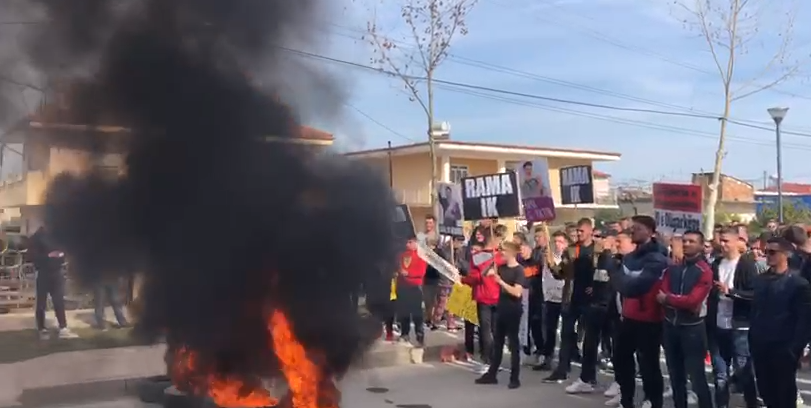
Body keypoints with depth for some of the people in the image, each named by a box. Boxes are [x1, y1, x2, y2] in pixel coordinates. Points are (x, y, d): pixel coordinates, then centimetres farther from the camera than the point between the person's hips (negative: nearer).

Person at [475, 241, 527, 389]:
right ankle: (491, 374, 20)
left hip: (513, 310, -7)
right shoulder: (502, 267, 8)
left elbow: (517, 292, -23)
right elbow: (485, 274, 18)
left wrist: (501, 281, -23)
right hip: (501, 308, 7)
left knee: (513, 343, 0)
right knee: (497, 342, 12)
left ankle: (515, 378, 7)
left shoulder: (518, 270, -13)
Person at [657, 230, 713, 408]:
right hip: (671, 325, 5)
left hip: (693, 327, -5)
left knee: (696, 375, -3)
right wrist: (681, 302, -17)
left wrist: (668, 298, -9)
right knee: (675, 374, 16)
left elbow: (693, 300, -18)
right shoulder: (673, 267, 5)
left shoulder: (705, 271, -9)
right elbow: (661, 294, -4)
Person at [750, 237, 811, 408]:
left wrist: (794, 350, -14)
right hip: (760, 348, 5)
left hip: (783, 351, -5)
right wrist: (752, 340, 5)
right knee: (765, 391, 13)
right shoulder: (759, 280, 8)